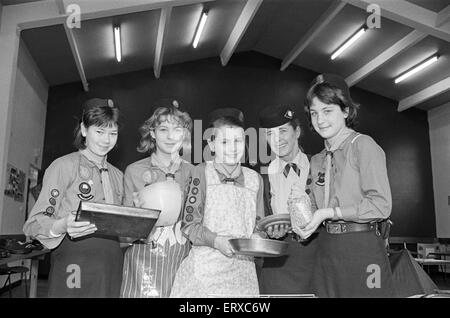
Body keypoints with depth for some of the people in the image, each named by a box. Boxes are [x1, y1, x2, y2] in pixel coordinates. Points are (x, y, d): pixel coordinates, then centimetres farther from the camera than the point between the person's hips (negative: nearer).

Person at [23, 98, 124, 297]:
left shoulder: (118, 175, 16)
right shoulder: (63, 166, -3)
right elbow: (35, 222, -10)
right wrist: (61, 226, -30)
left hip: (112, 270, 5)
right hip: (75, 269, -5)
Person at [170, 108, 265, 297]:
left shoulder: (254, 178, 9)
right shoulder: (202, 172, -2)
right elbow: (190, 224, -5)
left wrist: (257, 238, -5)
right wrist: (215, 240, -18)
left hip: (243, 269, 4)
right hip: (206, 269, -3)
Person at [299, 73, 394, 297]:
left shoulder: (363, 145, -6)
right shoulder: (317, 161, 14)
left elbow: (381, 205, -13)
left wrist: (330, 213, -16)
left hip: (361, 247, -5)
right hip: (326, 249, 6)